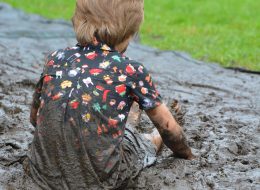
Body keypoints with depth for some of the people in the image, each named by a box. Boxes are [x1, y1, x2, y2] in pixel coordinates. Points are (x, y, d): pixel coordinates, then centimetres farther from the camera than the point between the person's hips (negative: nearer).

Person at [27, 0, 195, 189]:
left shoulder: (55, 59, 0)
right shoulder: (131, 71, -9)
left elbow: (35, 117, 15)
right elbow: (168, 127, 5)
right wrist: (188, 156, 25)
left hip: (45, 172, 4)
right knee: (149, 140, 28)